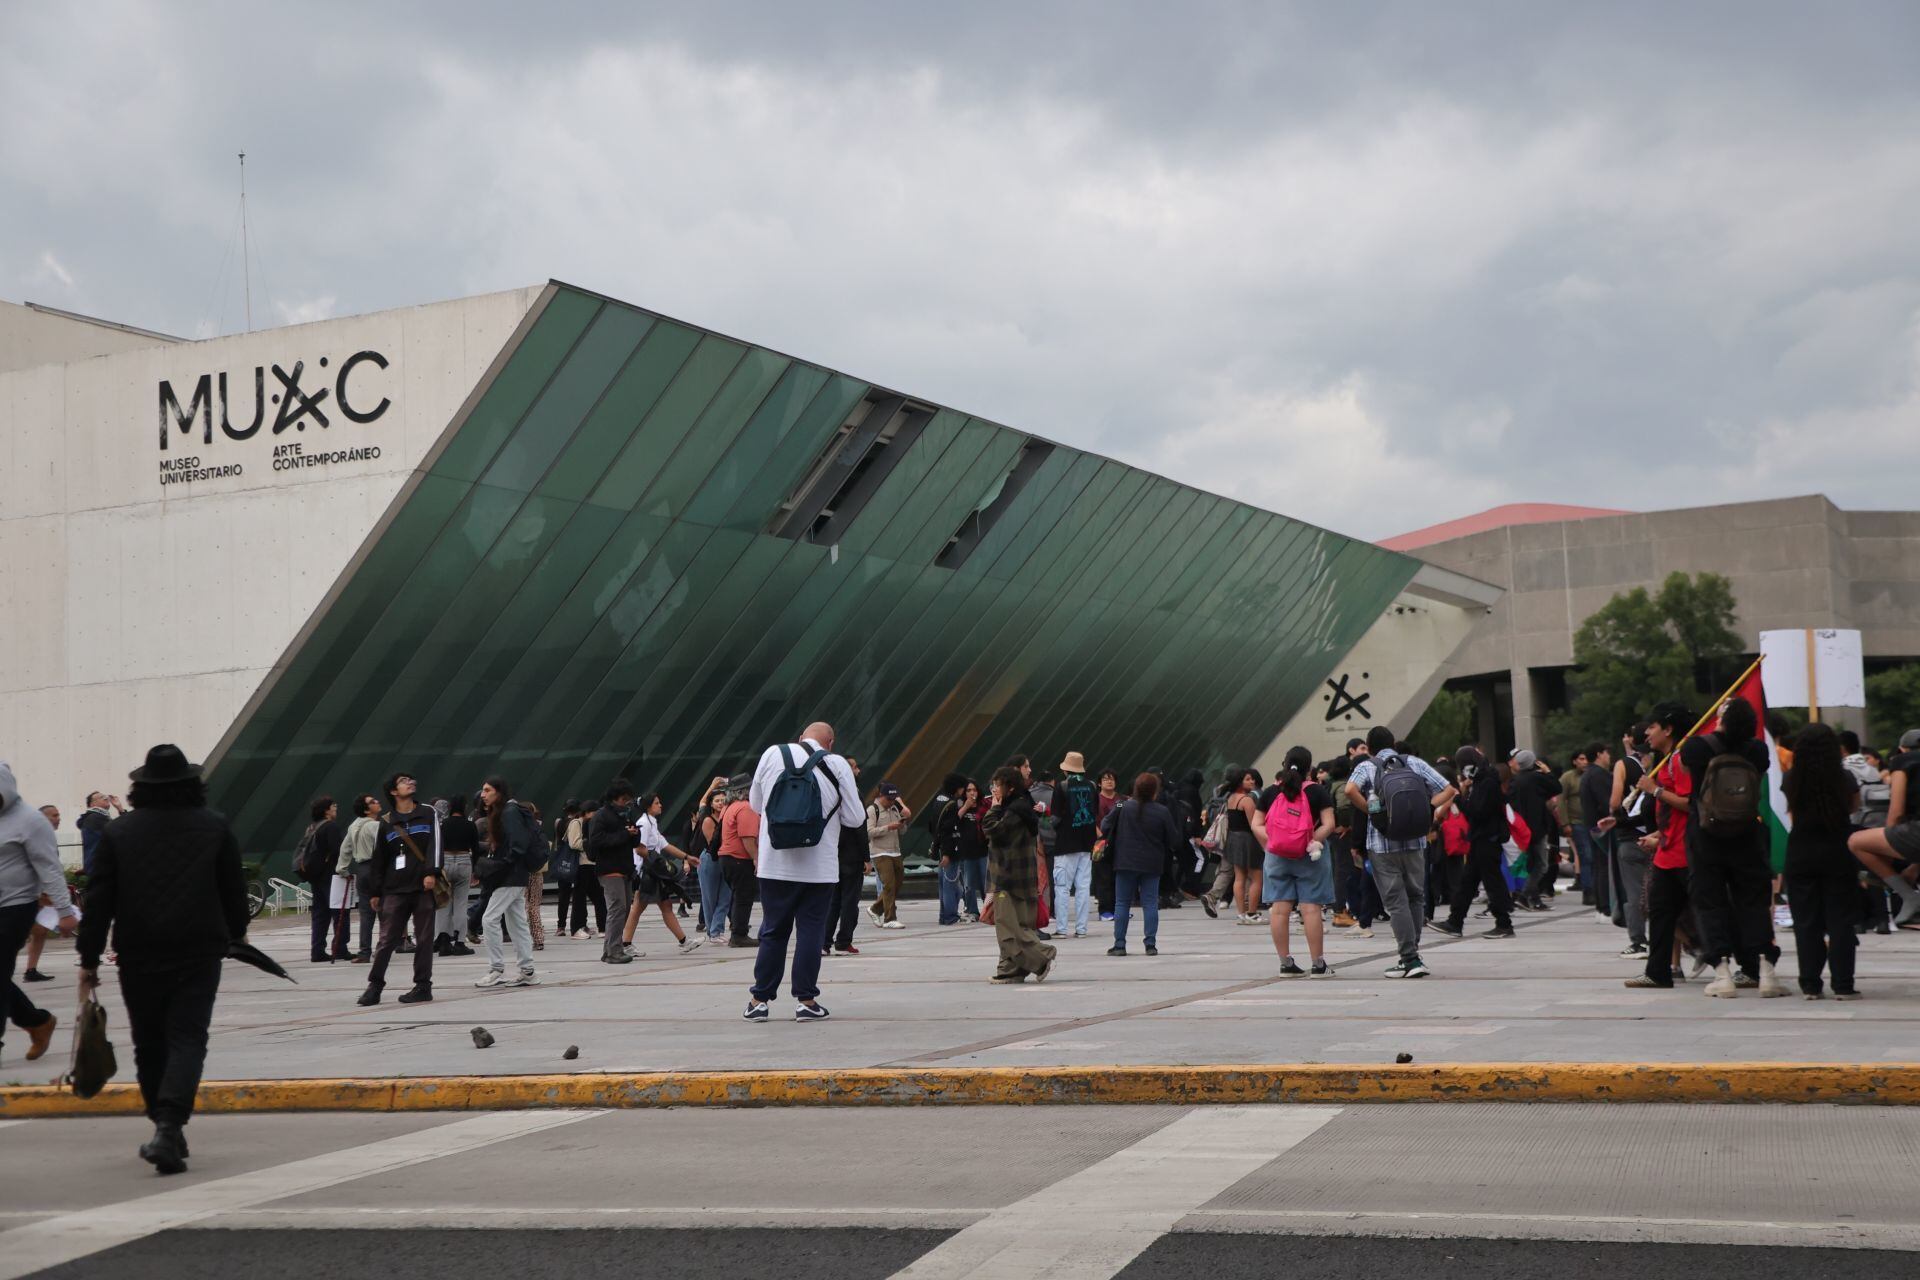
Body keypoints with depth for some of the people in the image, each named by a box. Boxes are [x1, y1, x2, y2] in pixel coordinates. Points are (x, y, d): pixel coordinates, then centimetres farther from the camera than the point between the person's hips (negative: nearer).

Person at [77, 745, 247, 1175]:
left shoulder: (118, 831, 2)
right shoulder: (215, 827, 2)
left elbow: (98, 900, 0)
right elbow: (235, 891, 9)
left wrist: (89, 958, 5)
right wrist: (236, 934, 25)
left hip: (138, 957, 1)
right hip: (199, 954, -1)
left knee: (149, 1044, 14)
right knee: (187, 1039, -3)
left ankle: (165, 1128, 22)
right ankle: (169, 1127, -20)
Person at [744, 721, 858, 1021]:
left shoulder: (772, 754, 1)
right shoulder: (837, 764, -5)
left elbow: (755, 804, 11)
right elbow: (854, 817, -1)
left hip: (774, 864, 2)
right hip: (819, 867, -2)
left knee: (772, 931, 11)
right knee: (811, 931, 6)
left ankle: (759, 999, 13)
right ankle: (806, 1001, 6)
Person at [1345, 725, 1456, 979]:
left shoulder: (1367, 766, 0)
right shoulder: (1414, 762, 8)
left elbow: (1350, 790, -22)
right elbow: (1449, 791, 2)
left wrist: (1371, 810, -9)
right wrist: (1425, 810, 4)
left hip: (1382, 844, -3)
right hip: (1415, 842, 3)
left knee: (1396, 901, 1)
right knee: (1416, 896, 17)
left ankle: (1411, 958, -4)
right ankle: (1412, 949, 18)